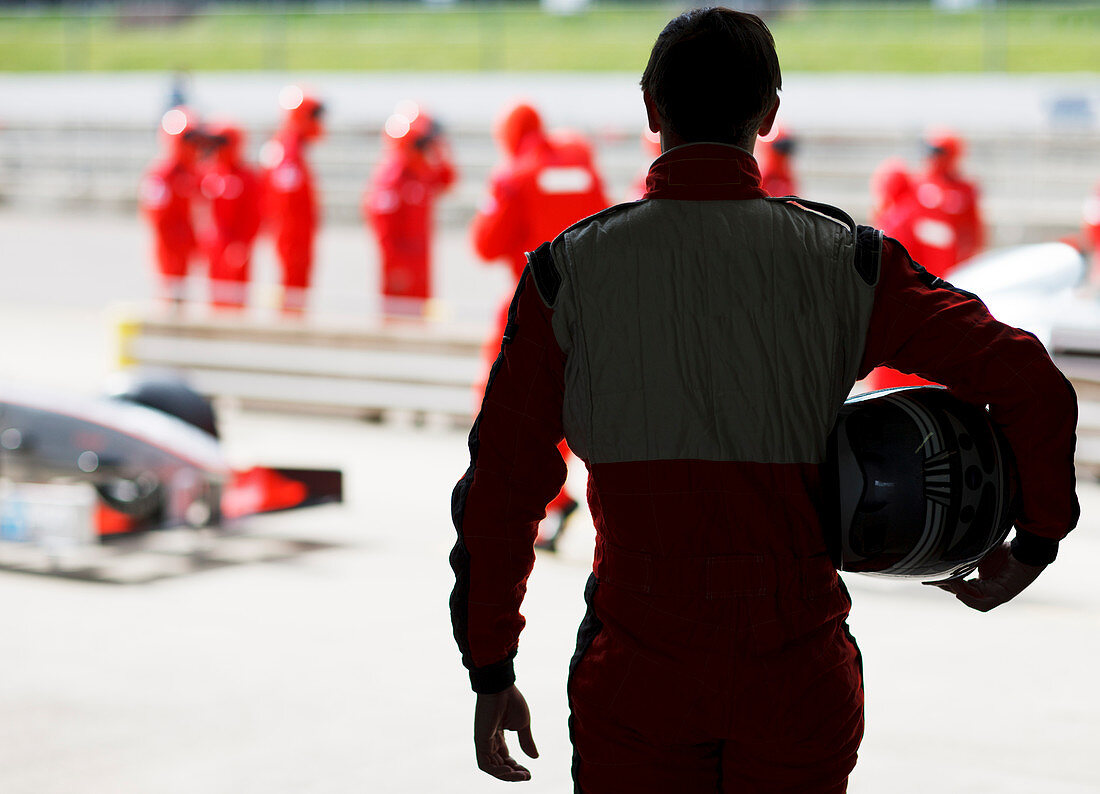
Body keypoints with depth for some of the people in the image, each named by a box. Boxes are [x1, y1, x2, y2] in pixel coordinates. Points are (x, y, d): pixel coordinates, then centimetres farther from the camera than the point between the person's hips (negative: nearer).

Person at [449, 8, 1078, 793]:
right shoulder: (845, 263, -3)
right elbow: (1032, 383, -6)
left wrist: (491, 671, 6)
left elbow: (502, 486, -2)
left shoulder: (568, 272, -3)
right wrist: (1036, 539, 9)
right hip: (800, 677, 1)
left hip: (638, 676, 0)